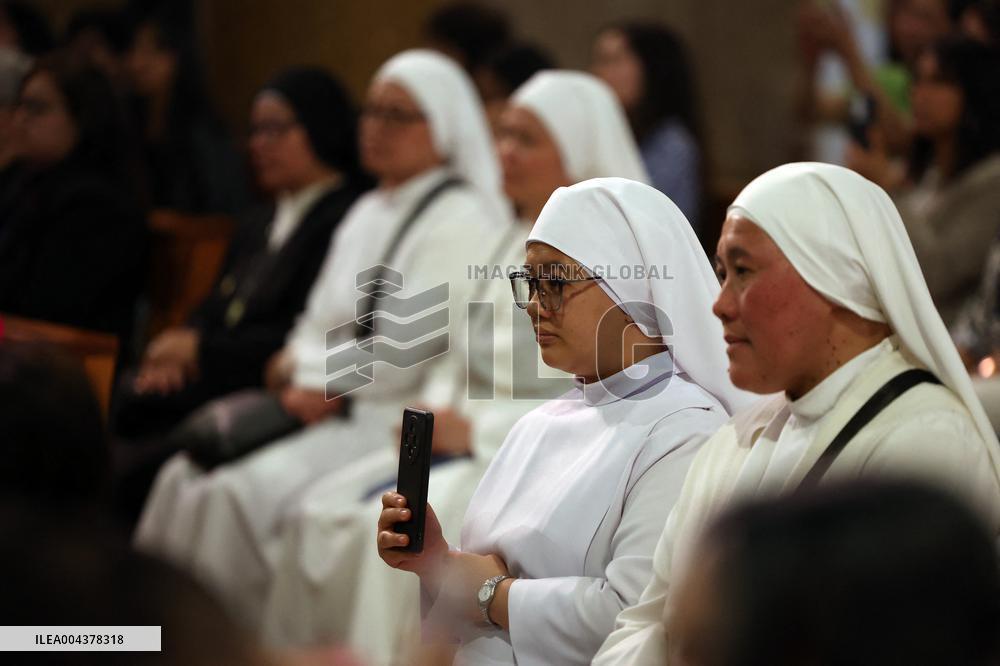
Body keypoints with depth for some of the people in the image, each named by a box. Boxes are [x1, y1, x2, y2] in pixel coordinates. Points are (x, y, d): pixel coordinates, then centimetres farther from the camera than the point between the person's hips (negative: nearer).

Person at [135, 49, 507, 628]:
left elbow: (412, 345, -16)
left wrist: (328, 390, -11)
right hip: (326, 406, 9)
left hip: (388, 418, -9)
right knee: (188, 479, -9)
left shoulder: (460, 222, -8)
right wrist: (299, 368, 2)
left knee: (243, 494, -28)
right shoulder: (371, 212, 21)